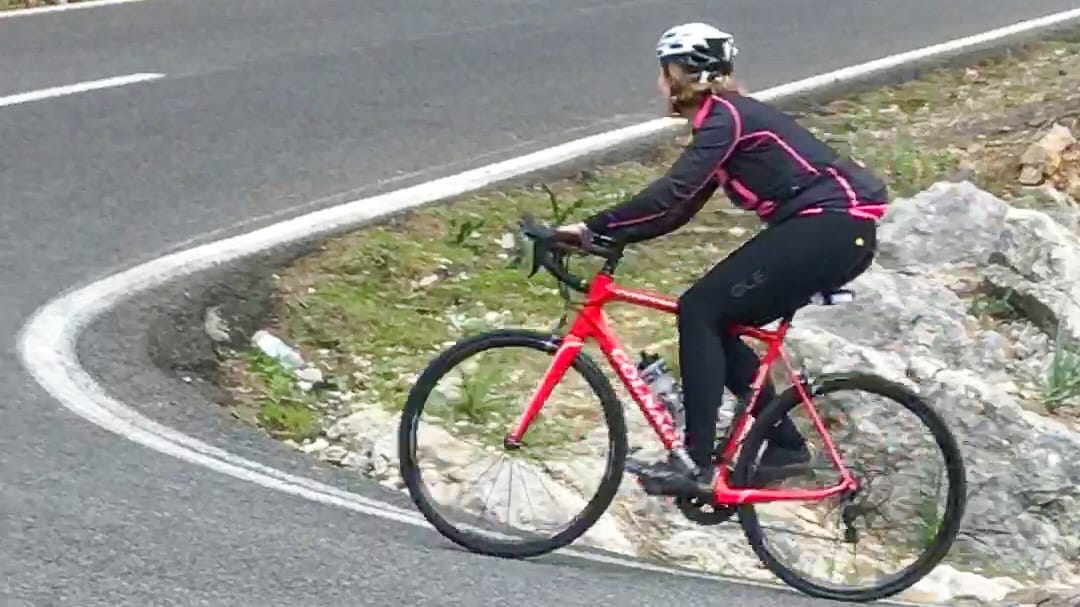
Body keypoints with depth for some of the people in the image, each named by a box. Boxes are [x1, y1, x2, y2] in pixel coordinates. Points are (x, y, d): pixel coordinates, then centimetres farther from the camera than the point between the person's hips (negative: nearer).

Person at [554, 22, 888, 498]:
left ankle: (697, 464, -10)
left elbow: (671, 195, -23)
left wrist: (594, 227, -20)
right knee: (714, 323, 12)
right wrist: (607, 234, 9)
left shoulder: (725, 118, -11)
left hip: (830, 228, -10)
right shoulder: (726, 118, 19)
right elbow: (679, 207, 18)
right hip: (838, 232, 10)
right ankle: (785, 444, 20)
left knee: (700, 311, -10)